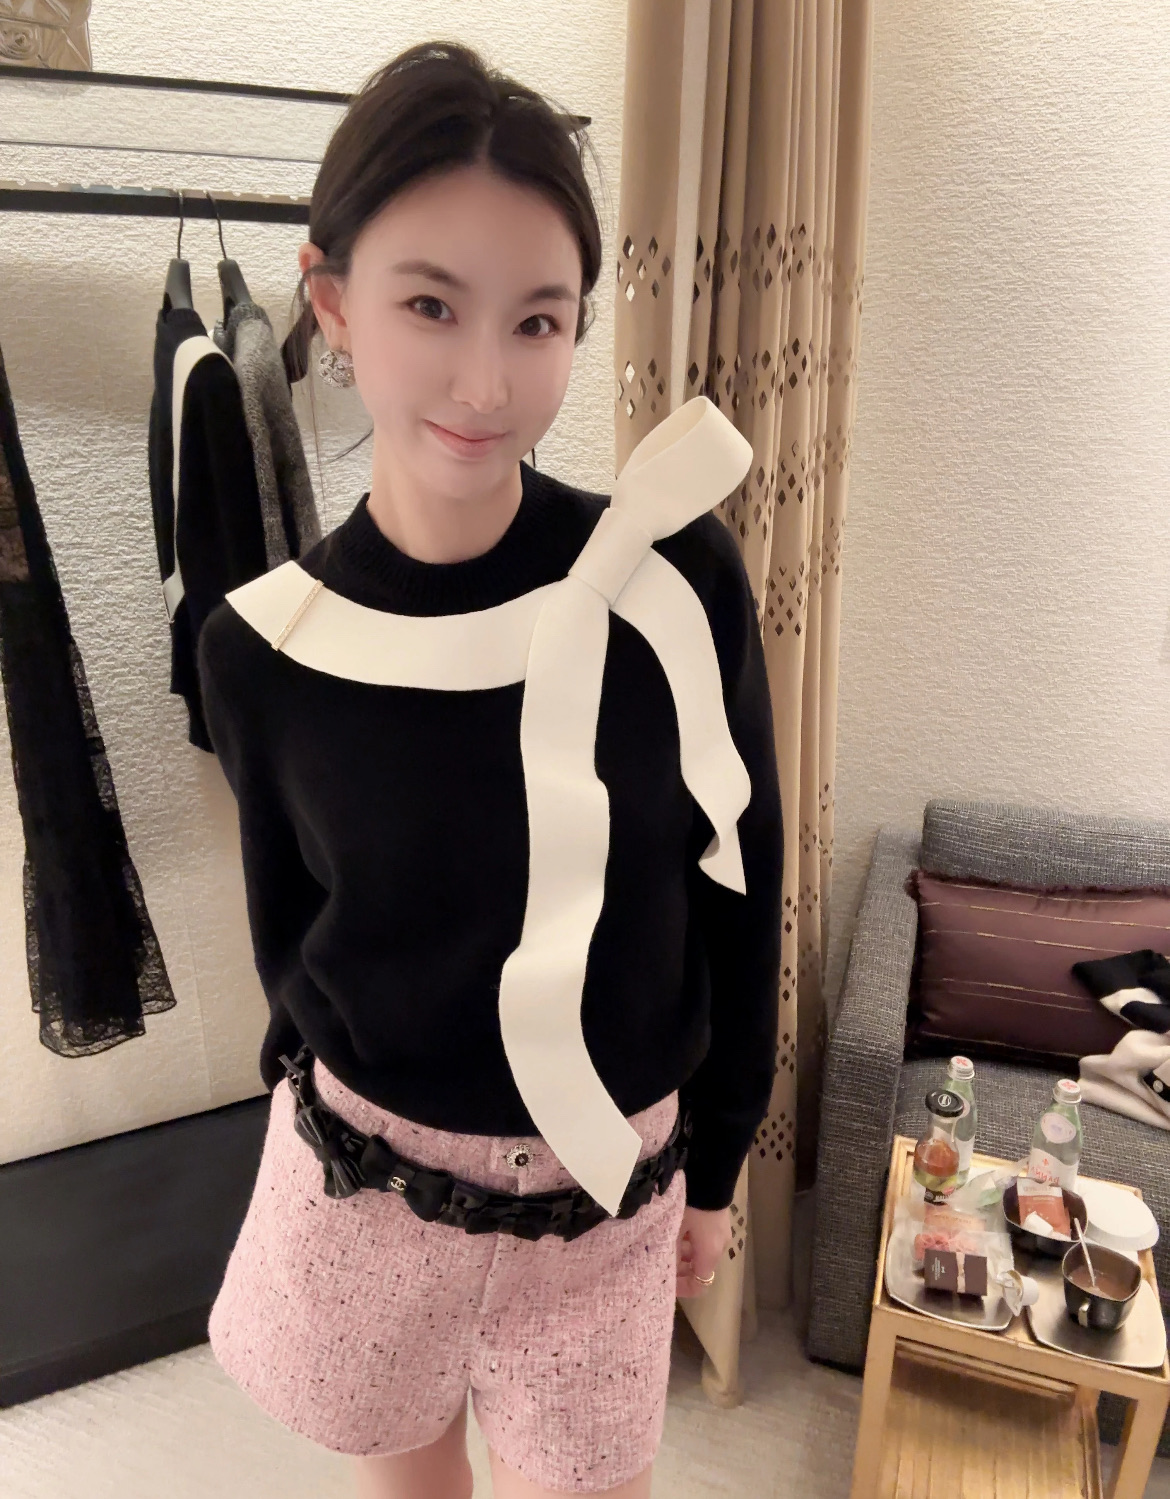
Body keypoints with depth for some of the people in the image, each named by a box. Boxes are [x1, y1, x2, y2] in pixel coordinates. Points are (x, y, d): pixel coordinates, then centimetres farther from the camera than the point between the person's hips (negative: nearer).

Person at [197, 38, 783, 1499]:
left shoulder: (676, 579, -18)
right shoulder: (266, 647, -14)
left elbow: (737, 895, -6)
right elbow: (286, 930, 1)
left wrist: (713, 1165, 3)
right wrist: (339, 1103, 14)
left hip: (607, 1188, -1)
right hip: (359, 1176, 2)